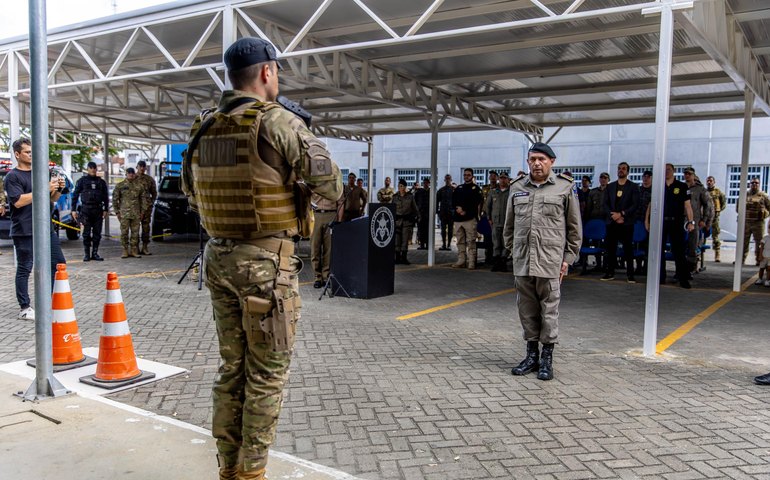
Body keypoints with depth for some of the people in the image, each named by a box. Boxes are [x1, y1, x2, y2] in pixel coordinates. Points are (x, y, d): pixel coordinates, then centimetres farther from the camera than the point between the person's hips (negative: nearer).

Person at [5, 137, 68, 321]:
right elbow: (18, 201, -18)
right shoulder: (12, 176, -5)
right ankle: (24, 308, 9)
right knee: (24, 269, 1)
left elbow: (53, 199, 19)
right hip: (24, 231, -6)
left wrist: (59, 189, -3)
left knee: (58, 263, 6)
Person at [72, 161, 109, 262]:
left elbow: (106, 196, 16)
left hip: (98, 210, 3)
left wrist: (106, 209, 8)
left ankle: (95, 253, 10)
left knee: (97, 233, 3)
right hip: (86, 210, -2)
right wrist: (73, 210, -3)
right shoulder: (82, 181, 5)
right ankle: (86, 254, 5)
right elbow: (75, 195, 4)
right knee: (86, 233, -1)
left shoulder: (101, 182, 13)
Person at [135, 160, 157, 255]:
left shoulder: (150, 179, 11)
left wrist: (151, 203, 7)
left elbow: (154, 193, 18)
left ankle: (145, 247, 9)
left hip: (146, 207, 2)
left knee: (146, 226, 3)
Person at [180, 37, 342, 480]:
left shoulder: (205, 129, 9)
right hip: (266, 260, -7)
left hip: (219, 257, 7)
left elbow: (191, 193, 21)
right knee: (268, 372, 5)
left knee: (233, 368, 16)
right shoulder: (277, 122, -11)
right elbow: (331, 185, -9)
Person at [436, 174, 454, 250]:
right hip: (443, 212, 2)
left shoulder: (454, 190, 2)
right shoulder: (441, 190, 10)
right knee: (443, 229, 4)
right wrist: (437, 211, 2)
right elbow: (437, 201, 11)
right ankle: (443, 244, 10)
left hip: (451, 212, -2)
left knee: (450, 229, 3)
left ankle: (449, 244, 7)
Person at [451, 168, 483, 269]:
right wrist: (458, 208, -7)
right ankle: (461, 261, 13)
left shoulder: (475, 188, 4)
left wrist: (466, 211, -9)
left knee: (471, 242, -7)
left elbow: (478, 203, -3)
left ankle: (471, 262, -6)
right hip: (458, 219, 5)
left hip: (470, 219, -5)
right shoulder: (459, 188, 19)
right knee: (460, 242, 8)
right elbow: (453, 201, 13)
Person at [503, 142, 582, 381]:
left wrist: (568, 258, 0)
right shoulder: (517, 187, 10)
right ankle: (531, 354, 23)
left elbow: (574, 227, 4)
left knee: (549, 310, 2)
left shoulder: (564, 188, 1)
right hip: (522, 261, 4)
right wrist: (512, 250, 12)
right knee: (527, 309, 10)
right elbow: (509, 225, 17)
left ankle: (547, 358, 13)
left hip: (550, 261, -3)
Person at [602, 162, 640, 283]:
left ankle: (630, 274, -1)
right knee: (611, 248, 2)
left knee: (628, 248, -4)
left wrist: (621, 214, -13)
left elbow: (635, 204, -4)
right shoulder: (610, 186, 15)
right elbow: (606, 203, 9)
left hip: (626, 222, -3)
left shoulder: (633, 186, 5)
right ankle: (610, 272, 9)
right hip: (612, 222, 3)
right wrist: (614, 216, -6)